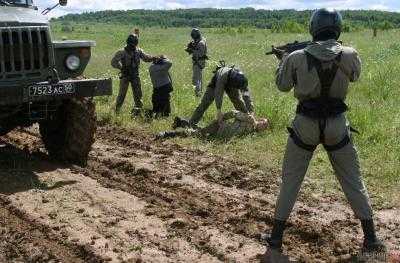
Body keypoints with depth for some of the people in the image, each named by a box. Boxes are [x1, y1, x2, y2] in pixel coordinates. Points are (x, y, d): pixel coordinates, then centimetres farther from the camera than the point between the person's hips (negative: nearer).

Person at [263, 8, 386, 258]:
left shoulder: (296, 57, -11)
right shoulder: (349, 55, -9)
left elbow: (283, 85, 5)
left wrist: (283, 60, 21)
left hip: (305, 125, 0)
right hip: (337, 125, 1)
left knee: (290, 181, 13)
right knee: (354, 182, 14)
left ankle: (276, 237, 19)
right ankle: (371, 239, 19)